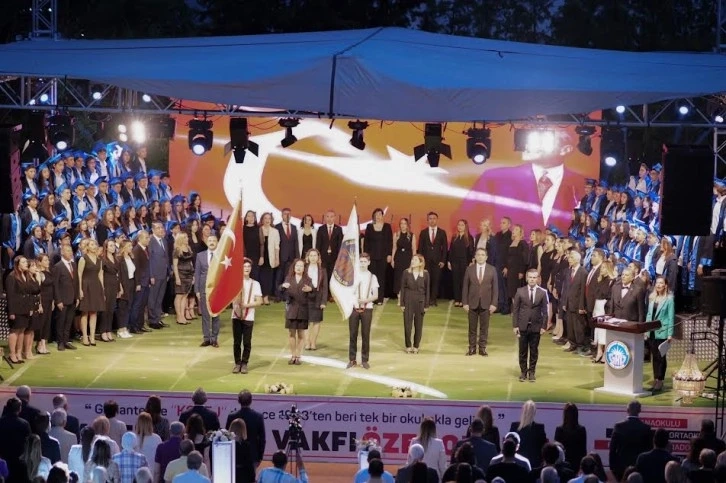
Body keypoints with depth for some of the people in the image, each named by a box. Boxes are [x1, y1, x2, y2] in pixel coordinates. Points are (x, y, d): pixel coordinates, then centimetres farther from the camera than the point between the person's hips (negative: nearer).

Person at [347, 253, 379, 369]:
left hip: (367, 309, 0)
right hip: (354, 308, 0)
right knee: (353, 334, 1)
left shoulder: (372, 277, 4)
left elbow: (375, 295, 2)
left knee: (365, 335, 2)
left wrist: (366, 300, -15)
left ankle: (364, 360, 8)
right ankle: (352, 359, 7)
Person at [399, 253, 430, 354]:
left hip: (420, 302, 0)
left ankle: (416, 346, 19)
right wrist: (402, 303, -2)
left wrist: (426, 305, 0)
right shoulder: (406, 273, -3)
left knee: (418, 326, 6)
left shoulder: (425, 274, -4)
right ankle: (408, 346, 16)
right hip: (408, 302, 0)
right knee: (407, 325, 2)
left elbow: (427, 290, 1)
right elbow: (402, 288, 1)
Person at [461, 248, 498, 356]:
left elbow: (495, 287, 1)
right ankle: (472, 348, 11)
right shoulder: (469, 269, 2)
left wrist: (493, 304, -5)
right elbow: (465, 287, 3)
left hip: (486, 303, 0)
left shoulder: (492, 270, 1)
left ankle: (482, 348, 11)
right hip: (472, 303, 0)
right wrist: (465, 303, -3)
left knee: (484, 327, 4)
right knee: (472, 327, 4)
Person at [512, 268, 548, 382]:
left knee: (534, 351, 5)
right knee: (522, 350, 6)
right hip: (523, 326, 0)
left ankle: (532, 372, 15)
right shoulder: (520, 291, 0)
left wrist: (543, 326, -4)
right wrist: (515, 325, -3)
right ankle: (523, 371, 16)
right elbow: (515, 309, 2)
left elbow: (545, 311, 0)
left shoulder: (542, 292, -2)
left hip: (536, 326, 0)